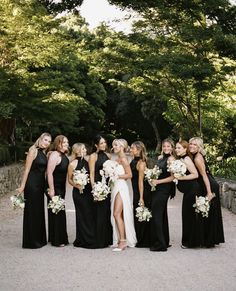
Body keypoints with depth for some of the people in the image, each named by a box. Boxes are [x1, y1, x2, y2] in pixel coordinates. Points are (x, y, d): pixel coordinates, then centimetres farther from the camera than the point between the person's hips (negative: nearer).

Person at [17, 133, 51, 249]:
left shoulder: (44, 153, 12)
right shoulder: (33, 150, -9)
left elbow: (43, 170, 12)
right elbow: (27, 169, -13)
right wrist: (22, 186, -16)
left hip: (40, 184, 8)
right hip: (32, 183, -8)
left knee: (39, 210, 13)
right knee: (32, 211, -1)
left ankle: (39, 239, 23)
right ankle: (31, 241, 7)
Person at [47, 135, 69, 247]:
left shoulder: (64, 155, 11)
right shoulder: (55, 154, -16)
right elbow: (49, 172, -22)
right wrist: (51, 189, -24)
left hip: (61, 188, 9)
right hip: (55, 188, -9)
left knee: (60, 213, 14)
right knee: (56, 213, -3)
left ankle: (61, 238, 24)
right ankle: (57, 240, 6)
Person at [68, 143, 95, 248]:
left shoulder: (87, 160, 8)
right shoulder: (73, 164, -5)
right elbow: (70, 179, 1)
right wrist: (77, 185, -15)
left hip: (89, 191, 4)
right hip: (79, 192, -4)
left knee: (91, 214, 5)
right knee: (83, 215, 1)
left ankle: (92, 239, 16)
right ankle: (84, 240, 12)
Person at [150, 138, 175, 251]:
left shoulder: (171, 159, -10)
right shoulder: (160, 157, 14)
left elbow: (172, 177, -15)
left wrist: (158, 181, -15)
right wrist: (153, 178, 7)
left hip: (163, 190, -9)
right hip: (157, 188, 9)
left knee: (156, 215, -9)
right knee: (161, 215, 16)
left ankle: (159, 244, -4)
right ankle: (164, 241, 27)